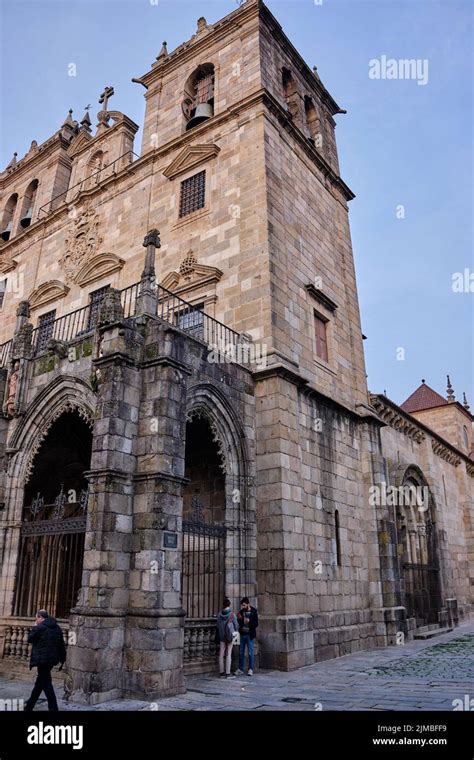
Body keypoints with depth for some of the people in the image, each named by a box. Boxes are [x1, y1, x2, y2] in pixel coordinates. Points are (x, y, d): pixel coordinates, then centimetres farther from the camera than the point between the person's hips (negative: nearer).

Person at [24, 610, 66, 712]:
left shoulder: (39, 628, -13)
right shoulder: (57, 628, 9)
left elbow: (30, 639, 0)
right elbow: (61, 645, 10)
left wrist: (34, 627, 10)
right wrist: (62, 659, 16)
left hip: (42, 659, -8)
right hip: (52, 659, 8)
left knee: (46, 684, -2)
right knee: (40, 682, 21)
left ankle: (53, 708, -2)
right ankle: (30, 705, 35)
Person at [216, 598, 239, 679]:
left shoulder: (219, 614, -3)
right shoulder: (232, 615, -13)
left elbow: (218, 625, 4)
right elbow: (236, 625, -2)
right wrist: (236, 631, 18)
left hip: (221, 635, 4)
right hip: (230, 635, -4)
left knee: (221, 654, 9)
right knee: (228, 654, 0)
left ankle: (221, 672, 15)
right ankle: (228, 673, 1)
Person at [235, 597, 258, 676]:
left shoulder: (254, 612, -6)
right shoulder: (241, 611, 5)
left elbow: (256, 623, -9)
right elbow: (238, 622, 10)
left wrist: (249, 621, -24)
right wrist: (239, 619, -10)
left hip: (250, 635, -4)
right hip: (242, 634, 4)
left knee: (251, 653, 2)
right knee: (241, 653, 8)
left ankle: (251, 669, 11)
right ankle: (240, 669, 17)